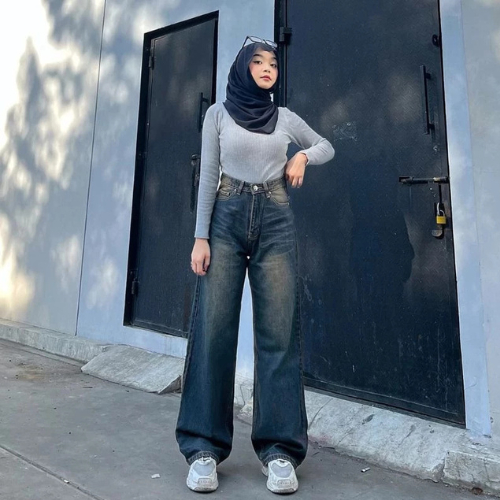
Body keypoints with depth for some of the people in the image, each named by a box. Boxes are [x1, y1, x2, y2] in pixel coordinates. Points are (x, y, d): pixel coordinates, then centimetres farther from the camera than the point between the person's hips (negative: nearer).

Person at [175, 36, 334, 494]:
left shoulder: (285, 118, 15)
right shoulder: (218, 113, 10)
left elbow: (327, 147, 27)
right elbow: (207, 176, 3)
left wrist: (303, 156, 4)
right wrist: (201, 237, -6)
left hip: (275, 222, 2)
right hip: (226, 219, -1)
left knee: (279, 332, -5)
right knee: (213, 329, -6)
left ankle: (280, 450, 4)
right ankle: (204, 448, 5)